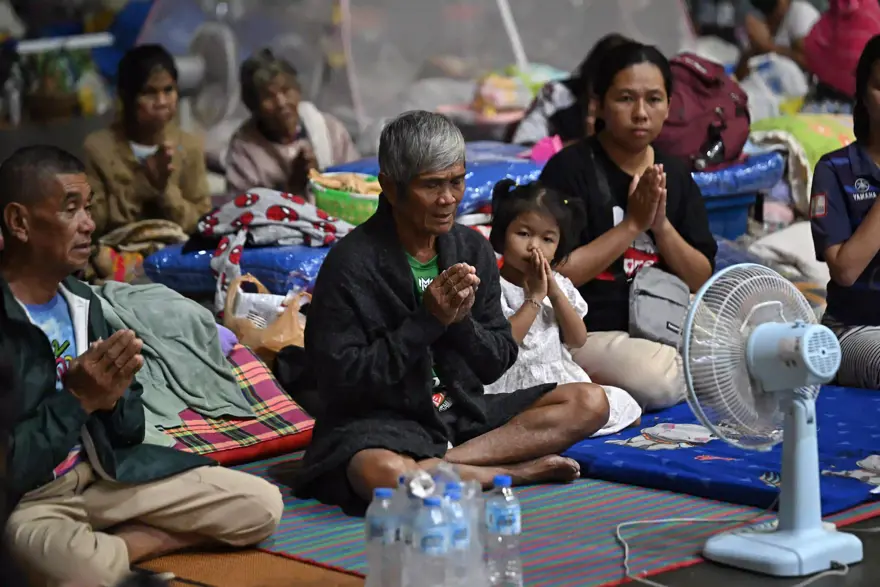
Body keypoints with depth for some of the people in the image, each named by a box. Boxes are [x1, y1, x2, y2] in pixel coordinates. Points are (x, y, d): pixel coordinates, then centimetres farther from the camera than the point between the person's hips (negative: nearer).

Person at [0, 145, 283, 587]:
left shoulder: (81, 301, 7)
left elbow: (129, 431, 12)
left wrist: (110, 397, -10)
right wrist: (77, 400, -20)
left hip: (102, 473, 8)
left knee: (261, 506, -1)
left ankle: (108, 545, -1)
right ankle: (107, 547, -7)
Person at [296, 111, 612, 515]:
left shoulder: (472, 249, 6)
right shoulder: (352, 264, -12)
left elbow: (499, 363, 9)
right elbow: (339, 379, -16)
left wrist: (463, 322, -13)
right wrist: (428, 320, -18)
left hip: (463, 413, 7)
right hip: (383, 421, -6)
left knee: (589, 402, -8)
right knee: (380, 473, -41)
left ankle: (435, 467, -20)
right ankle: (522, 472, -20)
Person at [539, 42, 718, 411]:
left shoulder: (676, 177, 10)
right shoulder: (569, 169, -7)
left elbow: (701, 281, 6)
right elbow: (557, 276, -14)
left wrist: (661, 224, -11)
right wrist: (634, 223, -15)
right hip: (588, 335, -7)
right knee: (656, 383, -35)